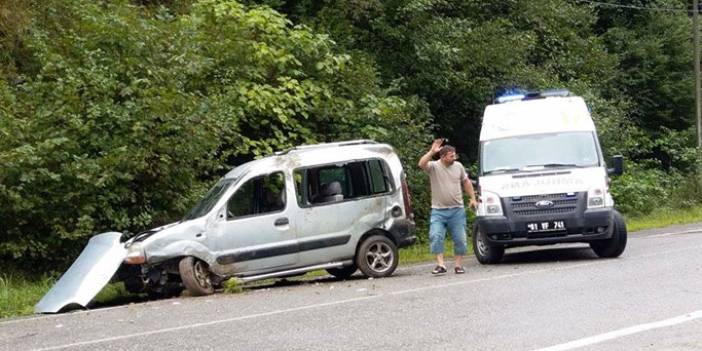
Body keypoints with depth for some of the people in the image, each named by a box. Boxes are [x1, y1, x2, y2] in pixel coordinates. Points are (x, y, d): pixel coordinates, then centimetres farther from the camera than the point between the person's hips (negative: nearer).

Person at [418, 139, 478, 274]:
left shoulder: (458, 166, 6)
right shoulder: (434, 167, -5)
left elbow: (466, 182, 17)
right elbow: (421, 164, -26)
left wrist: (473, 198, 13)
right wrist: (432, 151, -28)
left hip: (457, 210, 3)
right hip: (438, 211, -3)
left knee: (460, 239, 3)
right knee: (435, 236, -17)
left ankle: (458, 264, 16)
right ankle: (440, 265, -14)